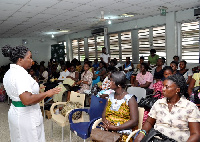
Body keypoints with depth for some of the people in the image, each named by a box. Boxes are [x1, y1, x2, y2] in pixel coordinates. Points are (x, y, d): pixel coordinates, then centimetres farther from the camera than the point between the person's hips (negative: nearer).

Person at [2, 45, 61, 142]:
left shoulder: (9, 72, 8)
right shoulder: (20, 73, -24)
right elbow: (26, 100, -33)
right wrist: (46, 93, -25)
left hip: (15, 112, 10)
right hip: (26, 116, -10)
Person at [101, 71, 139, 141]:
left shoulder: (130, 99, -6)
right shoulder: (111, 96, 13)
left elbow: (134, 122, -12)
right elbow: (104, 114, 14)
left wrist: (115, 128, -17)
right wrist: (105, 121, -9)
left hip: (123, 133, -5)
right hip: (107, 130, 5)